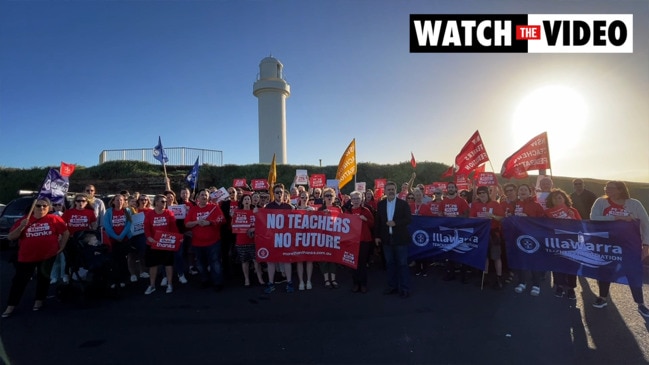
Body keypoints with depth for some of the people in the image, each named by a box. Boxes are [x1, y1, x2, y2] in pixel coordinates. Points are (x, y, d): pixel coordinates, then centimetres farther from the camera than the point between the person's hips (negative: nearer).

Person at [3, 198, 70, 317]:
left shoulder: (54, 219, -7)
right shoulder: (24, 219, -1)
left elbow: (66, 233, 0)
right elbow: (10, 237, -2)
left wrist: (61, 247, -3)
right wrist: (21, 227, -18)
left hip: (48, 256, -1)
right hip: (26, 257, 2)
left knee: (43, 278, 12)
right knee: (19, 280, 5)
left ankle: (39, 301, 28)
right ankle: (11, 306, 18)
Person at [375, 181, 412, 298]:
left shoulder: (403, 204, -3)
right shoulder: (380, 204, 6)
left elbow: (408, 219, -8)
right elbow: (378, 221, 8)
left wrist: (395, 223, -21)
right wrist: (377, 236, 4)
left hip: (400, 239, -3)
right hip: (386, 239, 3)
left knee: (402, 264, 2)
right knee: (390, 263, 11)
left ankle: (404, 288, 12)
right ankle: (392, 286, 23)